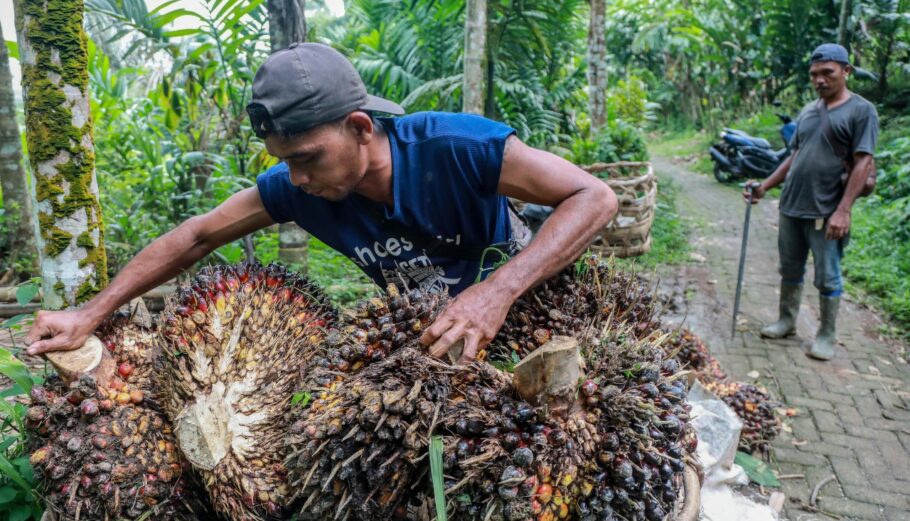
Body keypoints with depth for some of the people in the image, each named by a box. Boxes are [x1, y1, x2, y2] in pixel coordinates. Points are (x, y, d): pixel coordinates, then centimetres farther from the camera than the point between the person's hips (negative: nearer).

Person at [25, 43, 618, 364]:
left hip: (511, 314, -3)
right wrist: (92, 314, -9)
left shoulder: (456, 147, -34)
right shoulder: (297, 186, -19)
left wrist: (498, 291, -50)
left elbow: (595, 197, -36)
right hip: (414, 327, 4)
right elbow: (197, 236, -7)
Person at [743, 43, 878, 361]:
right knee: (790, 270, 15)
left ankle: (827, 336, 17)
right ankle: (787, 321, 29)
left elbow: (863, 163, -12)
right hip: (791, 206, 6)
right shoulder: (808, 111, 12)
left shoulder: (861, 111, -7)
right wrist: (765, 186, 10)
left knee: (827, 277, 4)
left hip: (826, 212, -6)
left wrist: (843, 210, -19)